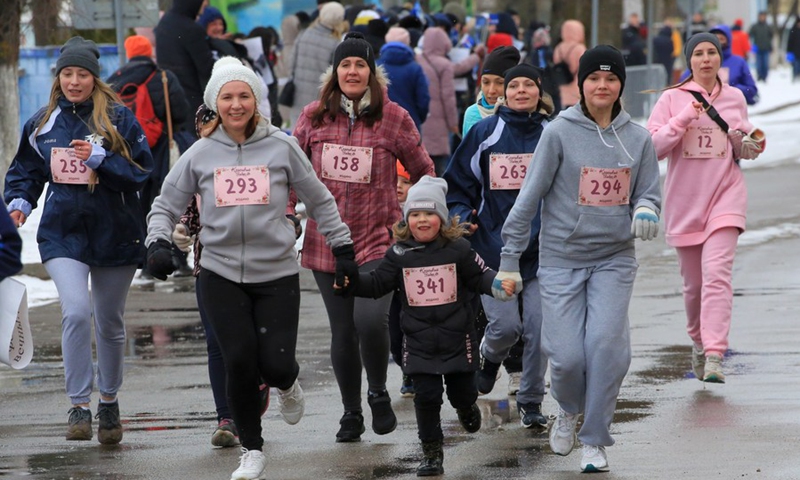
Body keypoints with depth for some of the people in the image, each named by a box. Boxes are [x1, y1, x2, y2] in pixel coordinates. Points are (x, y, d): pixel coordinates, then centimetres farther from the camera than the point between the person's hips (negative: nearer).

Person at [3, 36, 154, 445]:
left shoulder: (118, 118, -4)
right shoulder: (42, 123, 6)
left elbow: (142, 170, -7)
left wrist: (100, 158, -19)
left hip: (114, 230, 0)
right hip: (63, 231, 0)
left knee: (110, 322, 12)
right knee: (76, 311, -20)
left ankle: (109, 402, 31)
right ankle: (79, 406, -14)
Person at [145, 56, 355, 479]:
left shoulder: (281, 147, 0)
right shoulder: (200, 154, 3)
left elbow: (319, 201, 9)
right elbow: (165, 206, 10)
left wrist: (343, 248, 9)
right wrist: (158, 244, -7)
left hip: (277, 273, -1)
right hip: (221, 274, 1)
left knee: (276, 364, -9)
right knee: (240, 362, -6)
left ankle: (287, 386, 31)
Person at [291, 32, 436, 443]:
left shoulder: (393, 118, -1)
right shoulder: (314, 116, 5)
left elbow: (424, 173, 9)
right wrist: (288, 213, 9)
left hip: (378, 239, -3)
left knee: (370, 320, -21)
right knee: (342, 332, 7)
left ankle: (378, 393, 5)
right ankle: (350, 413, 23)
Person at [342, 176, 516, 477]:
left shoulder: (458, 250, -6)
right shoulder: (399, 255, -3)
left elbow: (480, 277, 1)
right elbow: (377, 284, 3)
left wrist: (499, 285, -18)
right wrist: (351, 281, -13)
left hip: (457, 339, 0)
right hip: (419, 343, 0)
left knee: (461, 392, 12)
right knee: (426, 396, -3)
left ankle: (466, 407, 51)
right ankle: (431, 453, 9)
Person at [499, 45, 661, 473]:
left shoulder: (637, 138, 5)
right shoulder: (559, 133, -4)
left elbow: (649, 194, 11)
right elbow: (530, 196, -2)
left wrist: (645, 211, -14)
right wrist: (510, 259, -3)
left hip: (614, 259, 2)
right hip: (562, 258, -2)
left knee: (606, 344, -14)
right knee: (567, 354, -8)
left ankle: (595, 440, 1)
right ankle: (569, 408, 28)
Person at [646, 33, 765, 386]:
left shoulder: (735, 98, 7)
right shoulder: (672, 99, 0)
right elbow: (652, 147, -8)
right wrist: (682, 120, -18)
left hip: (726, 193, -1)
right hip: (684, 200, 1)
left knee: (717, 273, -18)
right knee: (693, 283, 11)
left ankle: (714, 357, -25)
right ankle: (699, 342, 38)